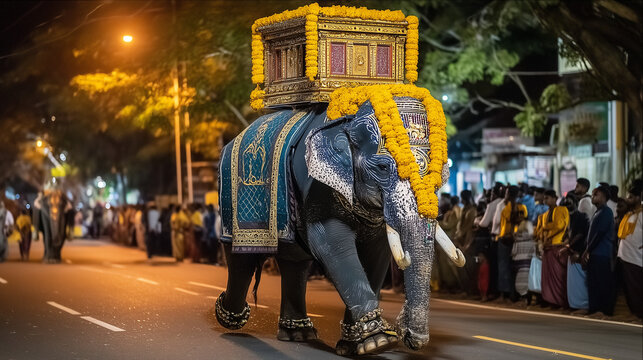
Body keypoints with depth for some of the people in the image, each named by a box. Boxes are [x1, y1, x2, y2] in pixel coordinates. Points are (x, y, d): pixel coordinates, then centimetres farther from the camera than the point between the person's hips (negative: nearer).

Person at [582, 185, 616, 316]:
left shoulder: (606, 212, -9)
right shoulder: (598, 212, 20)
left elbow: (600, 233, -16)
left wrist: (588, 250, -11)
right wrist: (588, 251, 10)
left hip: (601, 254, -9)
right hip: (594, 254, 9)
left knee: (603, 284, -7)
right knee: (593, 284, 10)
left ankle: (605, 310, -4)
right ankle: (595, 309, 14)